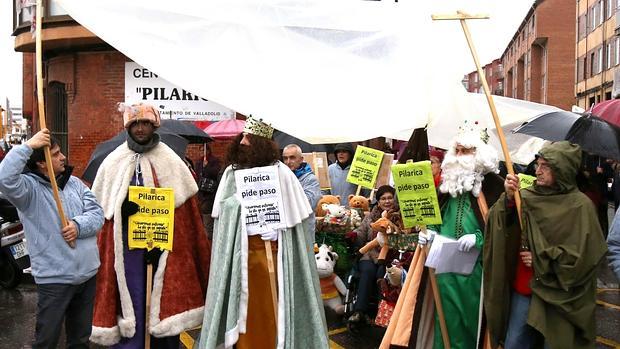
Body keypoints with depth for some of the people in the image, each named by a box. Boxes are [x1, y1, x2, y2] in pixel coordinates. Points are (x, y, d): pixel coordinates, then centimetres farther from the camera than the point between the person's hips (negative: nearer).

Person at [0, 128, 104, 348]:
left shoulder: (74, 182, 8)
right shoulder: (29, 187, -10)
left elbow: (97, 213, 3)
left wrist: (79, 225, -17)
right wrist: (28, 146, -27)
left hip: (88, 273, 6)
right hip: (54, 279, -5)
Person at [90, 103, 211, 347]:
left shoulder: (170, 160, 4)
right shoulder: (113, 161, 5)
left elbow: (185, 202, 3)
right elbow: (99, 204, 7)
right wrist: (121, 207, -11)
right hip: (127, 241, 0)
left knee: (166, 299, 9)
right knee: (131, 301, 2)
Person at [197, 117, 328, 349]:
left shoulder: (280, 173, -6)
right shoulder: (231, 172, 6)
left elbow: (294, 215, -2)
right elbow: (223, 213, 11)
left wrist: (277, 230, -13)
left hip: (269, 250, -3)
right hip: (237, 253, 3)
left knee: (268, 307, 5)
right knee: (243, 306, 11)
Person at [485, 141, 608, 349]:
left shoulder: (580, 205, -10)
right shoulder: (527, 196, 3)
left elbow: (585, 255, -15)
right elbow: (501, 226, -6)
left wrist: (540, 260, -13)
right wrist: (508, 199, -22)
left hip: (558, 297, -4)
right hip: (523, 287, 4)